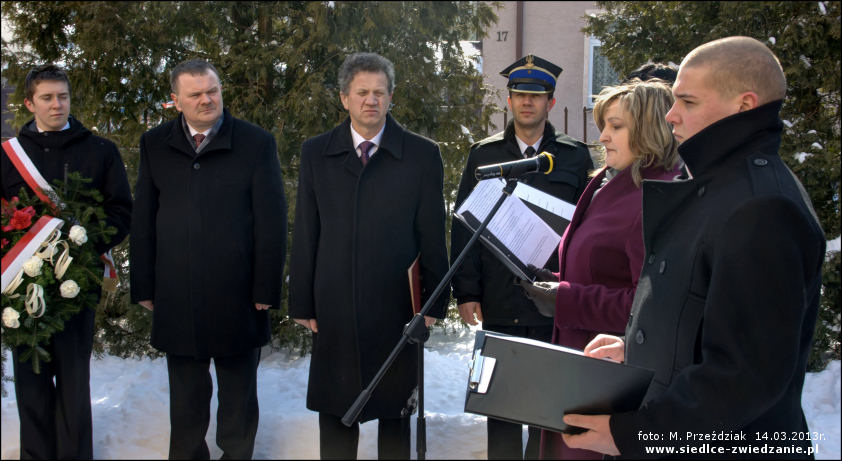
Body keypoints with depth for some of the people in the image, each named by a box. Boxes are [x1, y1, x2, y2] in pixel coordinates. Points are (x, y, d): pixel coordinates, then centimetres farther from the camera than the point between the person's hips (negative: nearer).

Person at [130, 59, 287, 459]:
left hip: (237, 296, -2)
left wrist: (266, 289, -7)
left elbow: (272, 222, -4)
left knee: (238, 393, 12)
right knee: (186, 398, 14)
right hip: (176, 299, 2)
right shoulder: (154, 145, 5)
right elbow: (143, 222, 7)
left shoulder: (256, 143, -3)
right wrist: (144, 287, 4)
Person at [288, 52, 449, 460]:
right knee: (334, 411, 10)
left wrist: (433, 304, -2)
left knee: (395, 411, 10)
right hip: (333, 308, 2)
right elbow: (305, 235, 5)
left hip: (397, 307, -1)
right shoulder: (316, 153, 5)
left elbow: (433, 235, 1)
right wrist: (302, 303, 2)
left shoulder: (422, 155, 0)